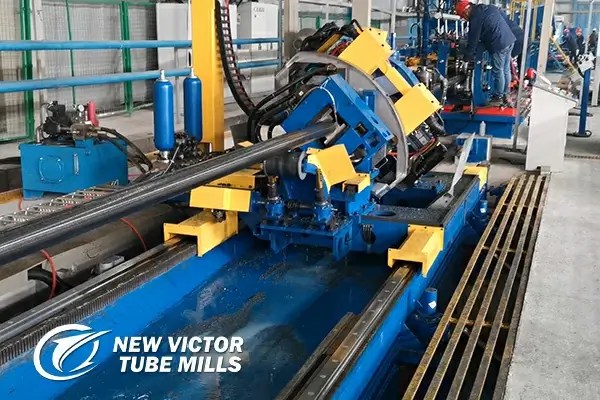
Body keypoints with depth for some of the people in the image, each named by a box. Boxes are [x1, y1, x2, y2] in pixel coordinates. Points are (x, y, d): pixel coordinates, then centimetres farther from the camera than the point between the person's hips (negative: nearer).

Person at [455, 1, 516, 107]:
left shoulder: (475, 19, -12)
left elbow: (472, 41, -6)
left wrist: (467, 58, 5)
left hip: (499, 45, -9)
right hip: (510, 39, 9)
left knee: (498, 72, 3)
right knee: (506, 70, 17)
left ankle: (498, 98, 13)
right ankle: (505, 95, 27)